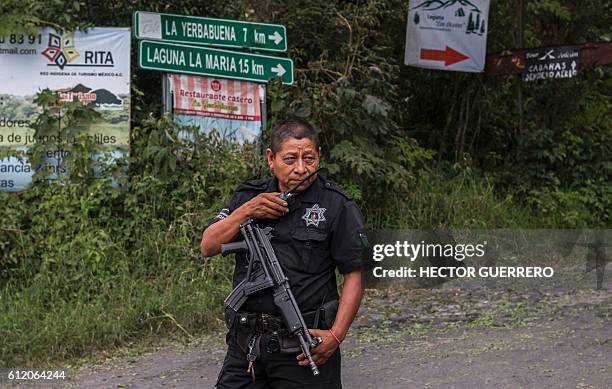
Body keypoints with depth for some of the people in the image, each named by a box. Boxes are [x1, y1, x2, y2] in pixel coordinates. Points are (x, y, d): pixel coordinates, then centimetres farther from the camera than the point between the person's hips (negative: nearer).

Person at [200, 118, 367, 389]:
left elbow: (354, 275, -6)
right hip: (246, 344, 4)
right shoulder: (248, 196, 10)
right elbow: (208, 247, 5)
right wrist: (245, 212, -9)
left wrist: (336, 335, -15)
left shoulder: (337, 206, -4)